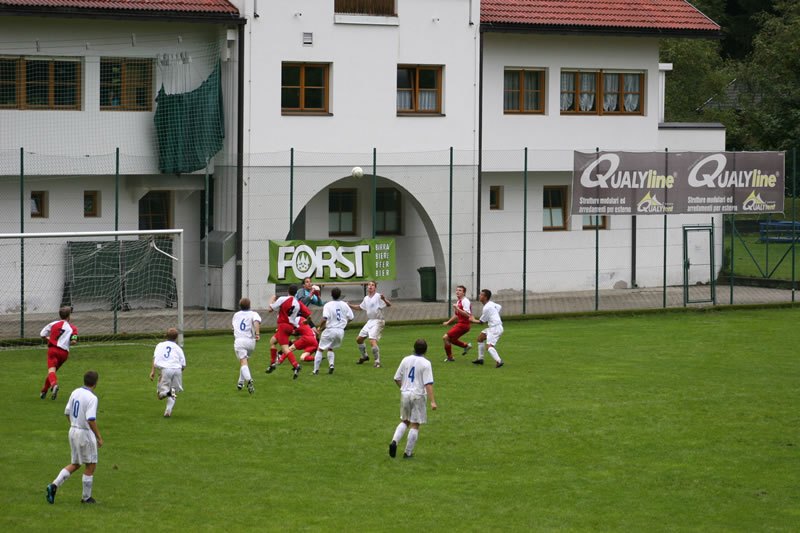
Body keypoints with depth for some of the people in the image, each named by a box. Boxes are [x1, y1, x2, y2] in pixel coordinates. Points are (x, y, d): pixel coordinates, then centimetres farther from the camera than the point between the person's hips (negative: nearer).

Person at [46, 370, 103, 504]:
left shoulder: (75, 393, 4)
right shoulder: (92, 398, -19)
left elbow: (67, 413, 12)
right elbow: (91, 420, -25)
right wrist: (99, 437, -18)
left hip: (73, 431, 8)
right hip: (85, 433, -8)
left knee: (75, 464, 17)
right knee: (91, 465, 7)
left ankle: (54, 485, 1)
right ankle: (86, 497, 13)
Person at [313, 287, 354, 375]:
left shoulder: (328, 305, -11)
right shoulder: (344, 305, 2)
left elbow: (324, 319, -21)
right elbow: (351, 318, 8)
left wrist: (320, 327, -3)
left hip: (330, 330, -4)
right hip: (341, 331, 4)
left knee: (320, 349, 9)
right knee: (330, 348, 24)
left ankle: (316, 369, 4)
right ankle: (331, 364, 1)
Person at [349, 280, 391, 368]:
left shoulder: (378, 296, -13)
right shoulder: (366, 299, 12)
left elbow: (389, 305, -21)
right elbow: (360, 307, 31)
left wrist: (384, 299, -41)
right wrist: (349, 305, 21)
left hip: (377, 322, -8)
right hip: (369, 321, 9)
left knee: (372, 341, -22)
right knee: (359, 339, 14)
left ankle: (377, 361, -15)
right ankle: (365, 356, 33)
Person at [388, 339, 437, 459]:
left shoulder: (406, 360, 2)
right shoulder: (425, 363, -11)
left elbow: (397, 379, 7)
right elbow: (428, 384, -17)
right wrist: (432, 401, -18)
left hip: (405, 395, 5)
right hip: (418, 396, -4)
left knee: (405, 421, 20)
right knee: (415, 425, 5)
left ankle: (394, 441, -2)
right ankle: (408, 453, 8)